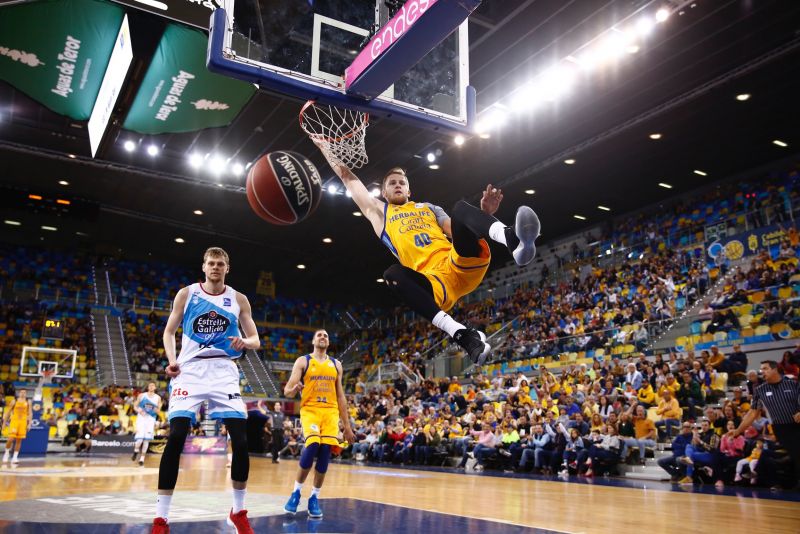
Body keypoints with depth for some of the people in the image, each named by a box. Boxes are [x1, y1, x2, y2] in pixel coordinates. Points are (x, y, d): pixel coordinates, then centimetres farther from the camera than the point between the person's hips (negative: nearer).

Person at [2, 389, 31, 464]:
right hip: (14, 421, -1)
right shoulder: (14, 401, 2)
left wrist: (29, 424, -4)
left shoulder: (28, 403, 5)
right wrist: (4, 422, 4)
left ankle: (15, 457, 8)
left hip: (23, 422, 1)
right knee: (11, 439, -11)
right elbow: (7, 412, 7)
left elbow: (30, 414, 4)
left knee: (19, 440, 2)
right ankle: (7, 453, 15)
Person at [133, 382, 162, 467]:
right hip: (141, 417, -1)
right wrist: (139, 410, -13)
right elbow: (135, 406, 8)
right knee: (139, 438, -15)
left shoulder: (158, 398, 4)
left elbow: (158, 411, 7)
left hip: (151, 419, 1)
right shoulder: (141, 395, 3)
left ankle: (142, 458, 9)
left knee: (147, 439, -1)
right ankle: (136, 451, 16)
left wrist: (154, 409, -15)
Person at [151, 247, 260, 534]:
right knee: (175, 438, -12)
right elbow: (169, 331, 8)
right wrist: (171, 360, -11)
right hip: (190, 370, -1)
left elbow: (255, 339, 7)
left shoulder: (239, 299, 7)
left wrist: (244, 343, -17)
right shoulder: (186, 293, 5)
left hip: (223, 371, 1)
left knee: (240, 441, -6)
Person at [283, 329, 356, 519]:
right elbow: (287, 391, -2)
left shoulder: (336, 364, 16)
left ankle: (314, 498, 10)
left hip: (330, 411, 4)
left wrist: (347, 425, 14)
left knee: (325, 453, -7)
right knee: (312, 446, -24)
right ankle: (296, 492, -5)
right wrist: (294, 389, -27)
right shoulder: (303, 361, 5)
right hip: (310, 409, -3)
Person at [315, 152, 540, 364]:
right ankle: (463, 334, -42)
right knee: (393, 274, -33)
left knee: (461, 208, -21)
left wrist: (484, 215, 1)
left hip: (463, 266, 1)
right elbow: (348, 178, 32)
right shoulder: (379, 212, 29)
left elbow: (458, 230, 18)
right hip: (435, 283, -1)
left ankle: (514, 241, -52)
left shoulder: (428, 208, 33)